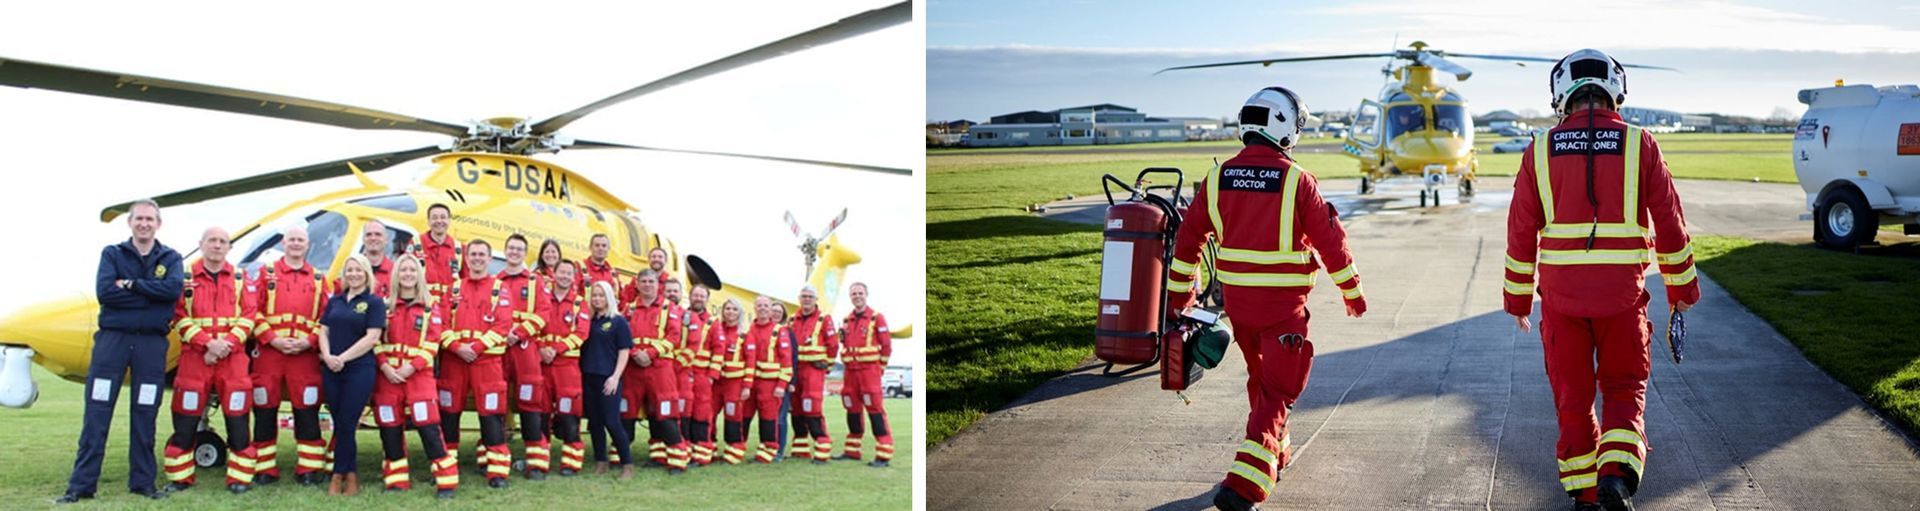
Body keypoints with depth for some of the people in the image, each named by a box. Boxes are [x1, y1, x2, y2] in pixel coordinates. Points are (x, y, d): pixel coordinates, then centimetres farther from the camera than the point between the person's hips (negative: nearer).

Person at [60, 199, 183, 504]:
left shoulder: (170, 258, 10)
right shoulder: (112, 254, 9)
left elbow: (174, 288, -12)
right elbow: (104, 292, -9)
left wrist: (131, 284, -12)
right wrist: (151, 294, -10)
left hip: (152, 343, 1)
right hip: (112, 338, 0)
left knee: (145, 416, 4)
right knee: (97, 413, -3)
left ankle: (142, 482, 12)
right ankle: (81, 484, -1)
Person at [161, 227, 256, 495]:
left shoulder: (240, 277, 11)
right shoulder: (186, 276, 8)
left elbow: (248, 317, 4)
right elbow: (180, 317, -1)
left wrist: (227, 344, -12)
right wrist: (207, 343, -13)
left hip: (233, 358, 0)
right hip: (194, 357, 0)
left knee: (237, 418, -2)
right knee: (186, 418, 1)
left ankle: (240, 477, 4)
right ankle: (180, 477, 12)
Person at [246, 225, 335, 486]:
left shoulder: (319, 278, 13)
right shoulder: (265, 273, 10)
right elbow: (252, 310, 0)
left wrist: (309, 341, -7)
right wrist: (272, 339, -10)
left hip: (305, 354, 0)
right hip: (268, 352, 0)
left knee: (307, 411, -1)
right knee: (265, 410, 3)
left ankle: (308, 468, 6)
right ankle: (264, 469, 11)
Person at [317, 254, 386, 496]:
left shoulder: (374, 302, -1)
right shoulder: (334, 301, 15)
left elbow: (372, 337, -10)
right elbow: (323, 331, 12)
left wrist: (343, 358, -15)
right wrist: (327, 356, -8)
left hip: (359, 370, -5)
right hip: (332, 371, 5)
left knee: (346, 425, -5)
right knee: (339, 425, 6)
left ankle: (338, 475, 3)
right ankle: (351, 475, 13)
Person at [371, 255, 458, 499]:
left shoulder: (431, 307, 5)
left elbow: (432, 343, -2)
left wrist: (411, 367, -13)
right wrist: (384, 365, -10)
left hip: (419, 374, -3)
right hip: (387, 374, 3)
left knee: (428, 426, -11)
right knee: (389, 427, 4)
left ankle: (446, 481, -8)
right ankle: (396, 479, 15)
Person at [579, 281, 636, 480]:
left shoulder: (618, 321, 0)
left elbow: (624, 351, -4)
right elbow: (583, 349, 17)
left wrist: (615, 377, -13)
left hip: (608, 379, -5)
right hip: (588, 377, 5)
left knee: (611, 422, -10)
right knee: (594, 422, 7)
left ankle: (627, 464, -2)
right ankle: (600, 463, 16)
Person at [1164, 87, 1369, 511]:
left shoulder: (1218, 178, 0)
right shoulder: (1296, 181, -13)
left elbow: (1187, 239, 6)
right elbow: (1331, 242, -6)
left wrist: (1179, 293, 19)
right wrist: (1352, 293, 9)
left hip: (1236, 300, 5)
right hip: (1283, 305, -5)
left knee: (1260, 377, 25)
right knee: (1275, 393, 0)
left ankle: (1276, 456, 41)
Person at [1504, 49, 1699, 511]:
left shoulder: (1541, 149, 1)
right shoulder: (1639, 144, -1)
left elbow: (1522, 232, 4)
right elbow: (1669, 223, 3)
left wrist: (1518, 299, 14)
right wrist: (1681, 286, 15)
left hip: (1560, 293, 1)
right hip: (1622, 293, 0)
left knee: (1572, 392, 12)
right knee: (1625, 387, 13)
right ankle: (1617, 472, -7)